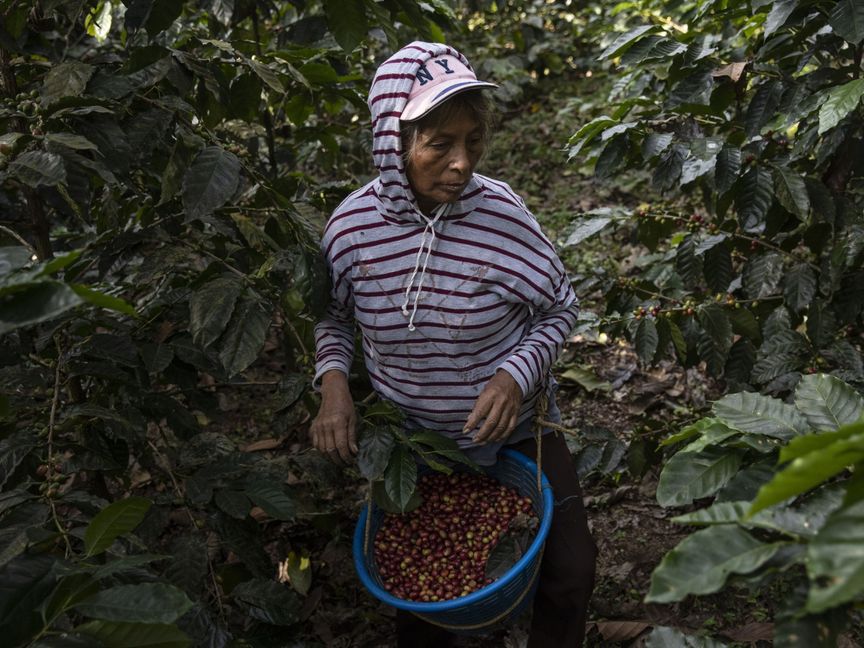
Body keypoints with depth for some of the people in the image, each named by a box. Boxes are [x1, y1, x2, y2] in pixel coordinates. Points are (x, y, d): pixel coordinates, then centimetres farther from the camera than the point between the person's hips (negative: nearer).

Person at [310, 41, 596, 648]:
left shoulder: (501, 212, -22)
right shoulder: (351, 226, -17)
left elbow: (560, 308, -7)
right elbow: (333, 317, 3)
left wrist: (517, 373, -24)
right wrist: (333, 381, -15)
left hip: (516, 430, -1)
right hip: (410, 439, 1)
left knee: (570, 572, 6)